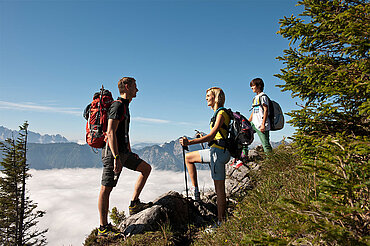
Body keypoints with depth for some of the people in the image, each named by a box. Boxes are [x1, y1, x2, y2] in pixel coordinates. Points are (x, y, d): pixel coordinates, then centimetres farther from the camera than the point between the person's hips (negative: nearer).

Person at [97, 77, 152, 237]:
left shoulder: (125, 106, 18)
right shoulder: (117, 105, -13)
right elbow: (110, 132, -22)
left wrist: (130, 153, 23)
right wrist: (116, 157, -26)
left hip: (123, 152, 10)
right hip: (112, 153, -10)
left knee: (146, 168, 11)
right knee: (106, 188, -2)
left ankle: (134, 204, 14)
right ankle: (103, 228, 8)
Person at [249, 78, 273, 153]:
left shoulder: (263, 96, -4)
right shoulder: (255, 98, 21)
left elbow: (266, 110, -12)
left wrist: (263, 124, -21)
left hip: (261, 124, -9)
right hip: (254, 124, 9)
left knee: (266, 145, -9)